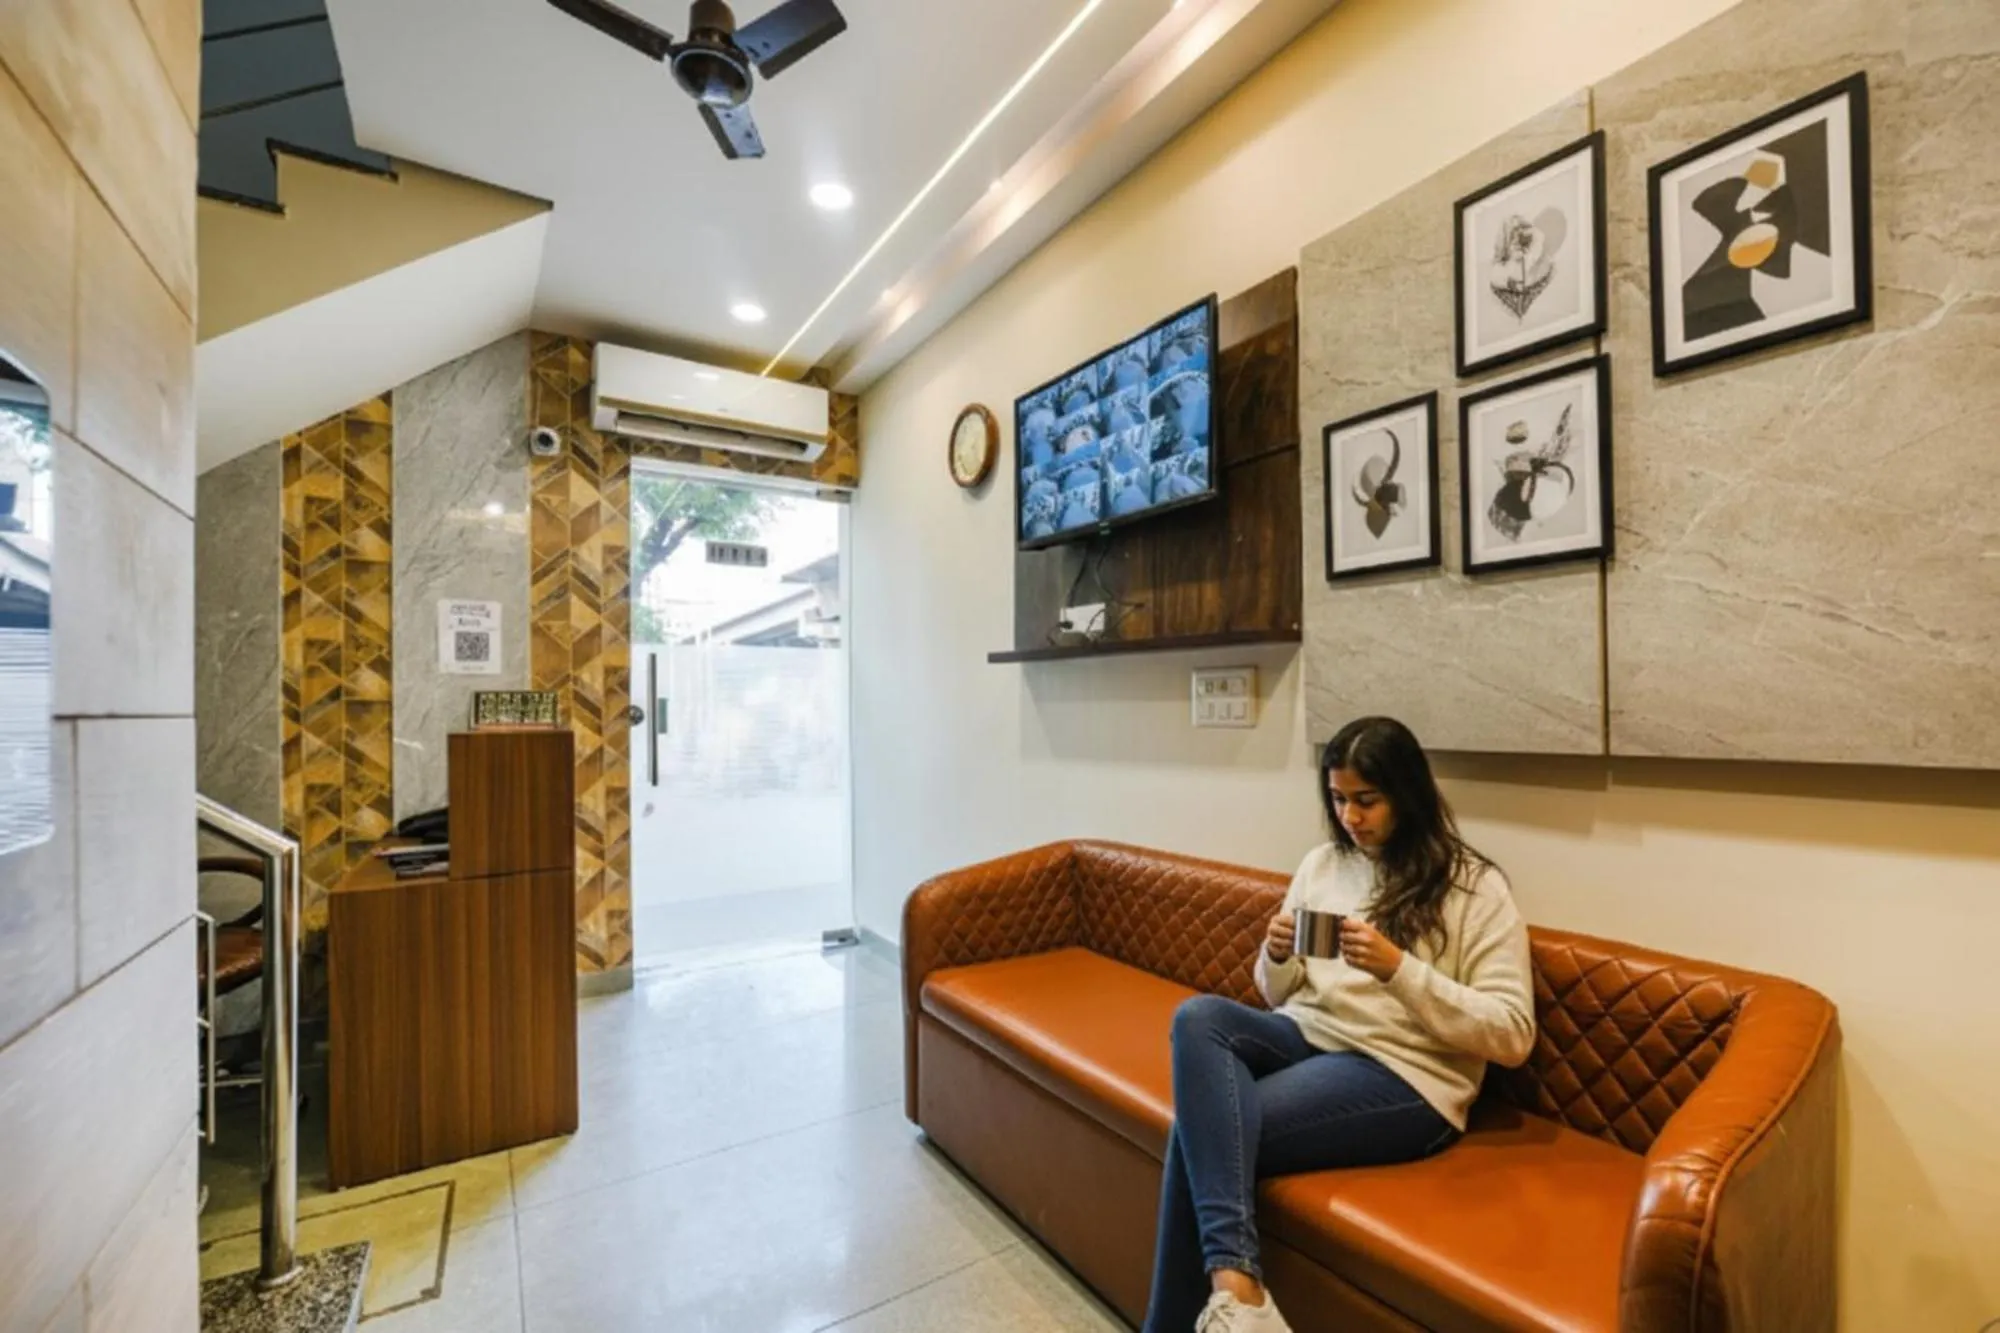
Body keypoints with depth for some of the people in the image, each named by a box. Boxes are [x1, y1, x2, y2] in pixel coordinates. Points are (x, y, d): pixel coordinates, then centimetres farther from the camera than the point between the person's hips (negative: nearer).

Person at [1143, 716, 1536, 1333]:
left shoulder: (1475, 888, -3)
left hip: (1402, 1077, -5)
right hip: (1304, 1037, 6)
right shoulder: (1322, 863, 12)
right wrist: (1276, 957, -7)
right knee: (1199, 1015, -30)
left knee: (1201, 1124, -26)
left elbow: (1513, 1036, -8)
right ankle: (1233, 1277, -32)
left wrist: (1398, 968, -21)